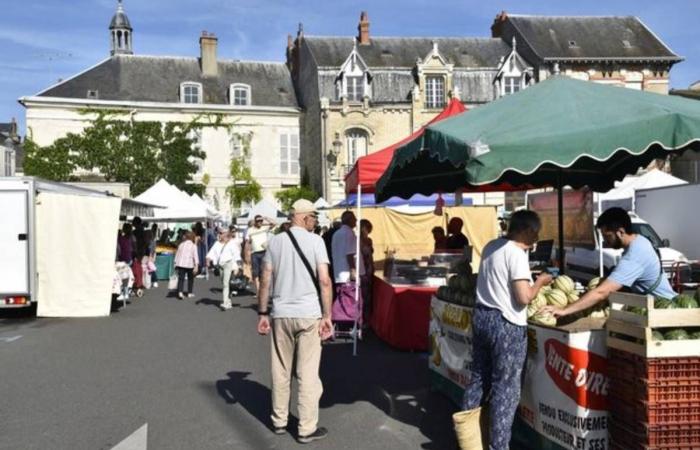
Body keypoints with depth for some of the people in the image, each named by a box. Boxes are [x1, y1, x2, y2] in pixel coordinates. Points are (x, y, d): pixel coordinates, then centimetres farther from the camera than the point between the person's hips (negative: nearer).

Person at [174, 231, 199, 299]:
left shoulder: (181, 244, 13)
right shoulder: (193, 246, 0)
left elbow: (177, 255, 16)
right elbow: (195, 256, -8)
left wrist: (176, 263, 23)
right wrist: (196, 265, -11)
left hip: (180, 264, 3)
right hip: (189, 264, -3)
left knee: (181, 278, -2)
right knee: (190, 278, 13)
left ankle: (180, 292, -19)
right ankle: (190, 293, 18)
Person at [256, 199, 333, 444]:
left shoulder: (275, 241, 5)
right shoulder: (315, 241, -5)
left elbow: (265, 281, 3)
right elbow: (324, 281, -11)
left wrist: (262, 313, 9)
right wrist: (327, 316, -6)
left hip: (280, 314, 4)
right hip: (309, 314, -3)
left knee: (280, 371, 14)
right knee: (308, 373, 3)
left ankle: (279, 421, 26)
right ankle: (307, 428, 9)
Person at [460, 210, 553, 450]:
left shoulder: (490, 246, 9)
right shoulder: (516, 254, -16)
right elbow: (524, 298, -20)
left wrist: (528, 280, 20)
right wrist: (540, 282, -3)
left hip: (481, 316, 8)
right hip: (506, 324, -8)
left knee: (478, 378, 18)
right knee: (505, 389, 2)